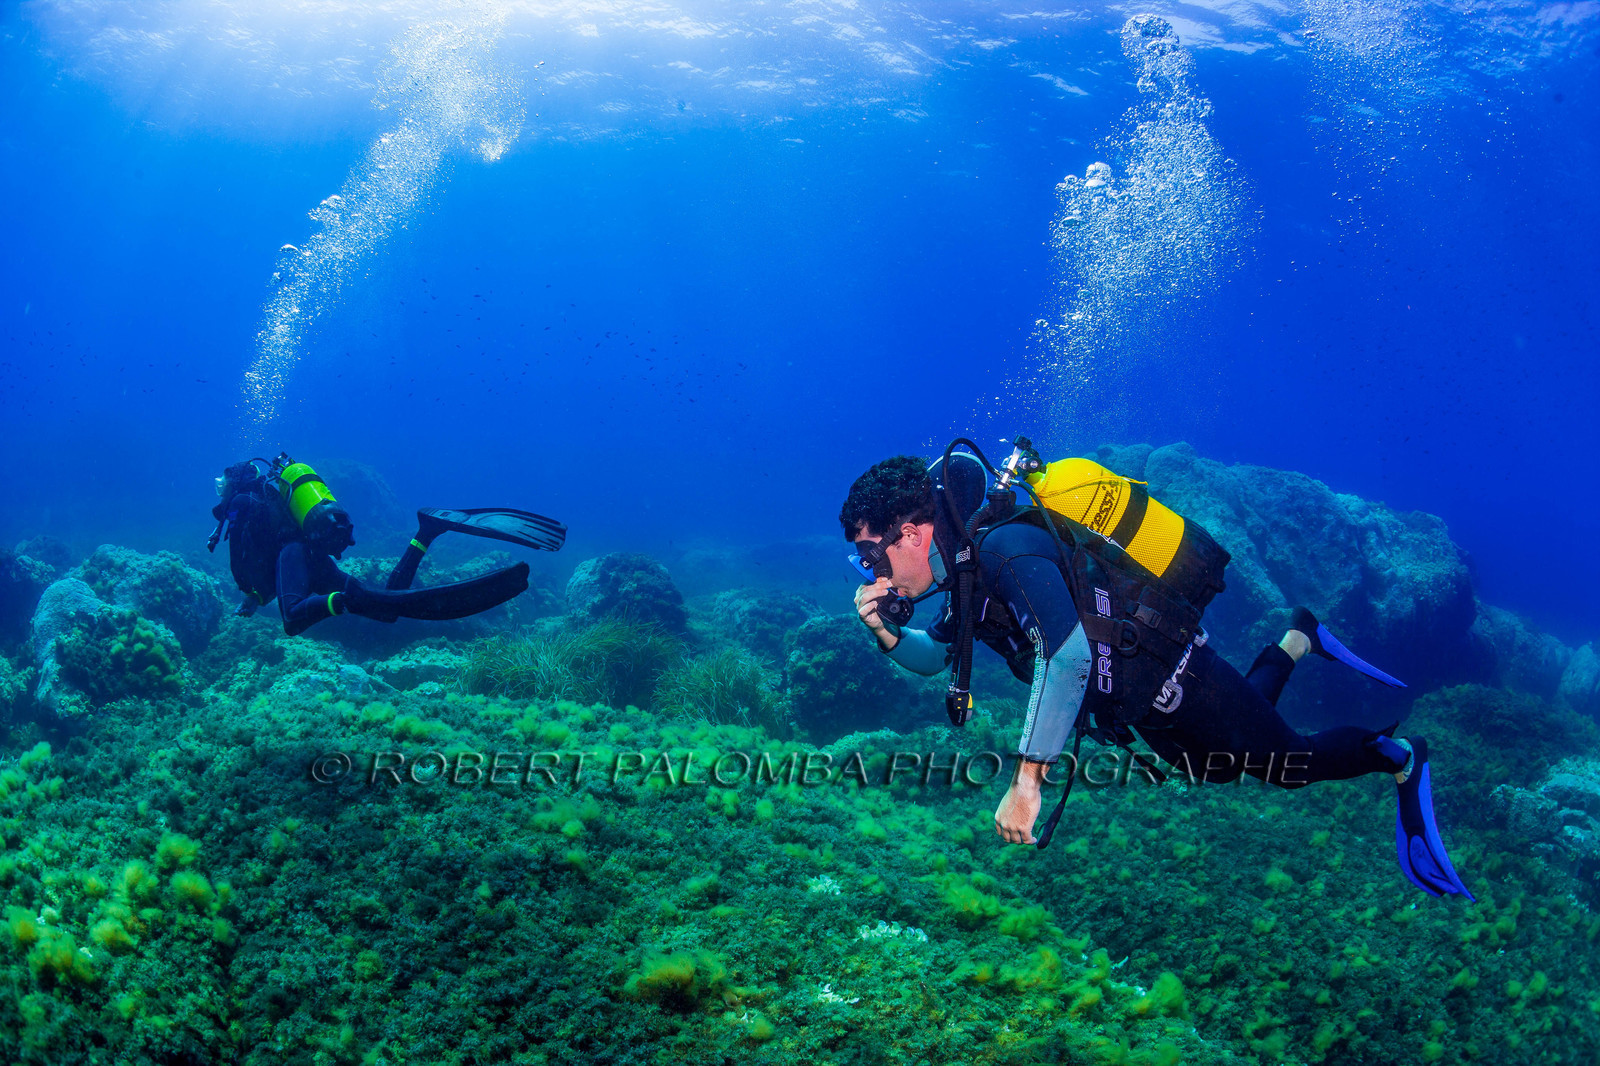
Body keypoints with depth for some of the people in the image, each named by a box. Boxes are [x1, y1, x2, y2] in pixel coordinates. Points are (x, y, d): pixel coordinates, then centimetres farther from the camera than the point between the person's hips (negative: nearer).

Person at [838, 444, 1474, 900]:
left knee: (1289, 764, 11)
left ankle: (1398, 758, 35)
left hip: (1173, 680, -9)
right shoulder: (967, 566, -6)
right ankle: (1297, 641, 45)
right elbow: (933, 658, 8)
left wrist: (1025, 781, -50)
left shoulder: (1004, 549, -34)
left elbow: (1069, 654, -49)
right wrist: (885, 631, -14)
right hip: (1141, 701, 9)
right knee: (1219, 769, 31)